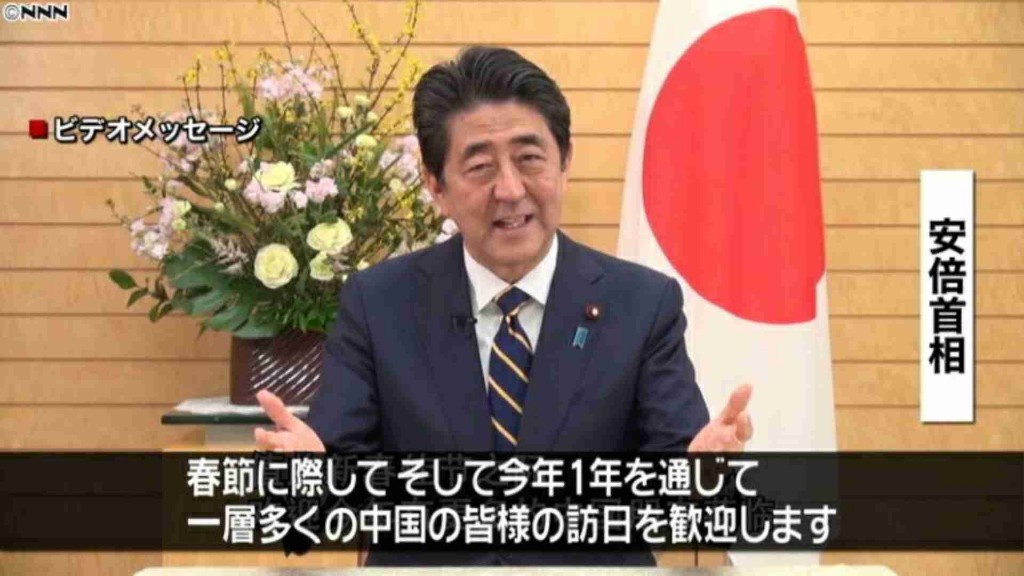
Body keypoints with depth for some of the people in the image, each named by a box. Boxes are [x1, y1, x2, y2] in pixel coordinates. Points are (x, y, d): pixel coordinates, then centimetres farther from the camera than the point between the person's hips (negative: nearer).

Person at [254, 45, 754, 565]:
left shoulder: (644, 303, -2)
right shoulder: (376, 304, -1)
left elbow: (673, 454, -7)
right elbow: (346, 444, -6)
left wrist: (700, 470, -28)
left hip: (595, 562, 1)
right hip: (420, 562, 0)